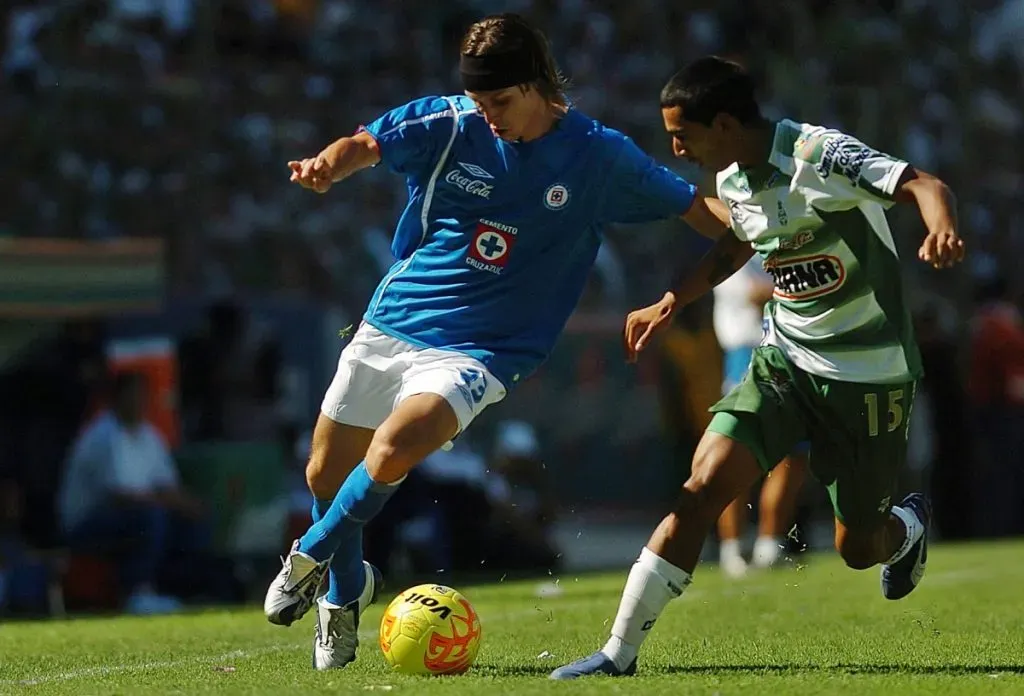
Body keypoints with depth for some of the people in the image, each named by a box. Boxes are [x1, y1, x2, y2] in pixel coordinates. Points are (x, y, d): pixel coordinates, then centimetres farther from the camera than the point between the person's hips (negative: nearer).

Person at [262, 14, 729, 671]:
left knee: (389, 453, -27)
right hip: (390, 324, 3)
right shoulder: (449, 125, -6)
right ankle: (346, 589, 40)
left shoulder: (598, 156, -9)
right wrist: (329, 165, -25)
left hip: (479, 352, -3)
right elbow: (366, 145, -1)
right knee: (326, 475, 9)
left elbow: (694, 206, -1)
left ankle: (311, 557, 1)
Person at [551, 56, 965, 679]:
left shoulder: (818, 154, -22)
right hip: (784, 363, 6)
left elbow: (924, 186, -33)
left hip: (869, 374, -5)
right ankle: (620, 653, -11)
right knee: (703, 489, -14)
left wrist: (943, 231, -54)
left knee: (859, 548, 5)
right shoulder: (733, 181, 2)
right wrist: (671, 304, 21)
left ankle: (909, 524, 44)